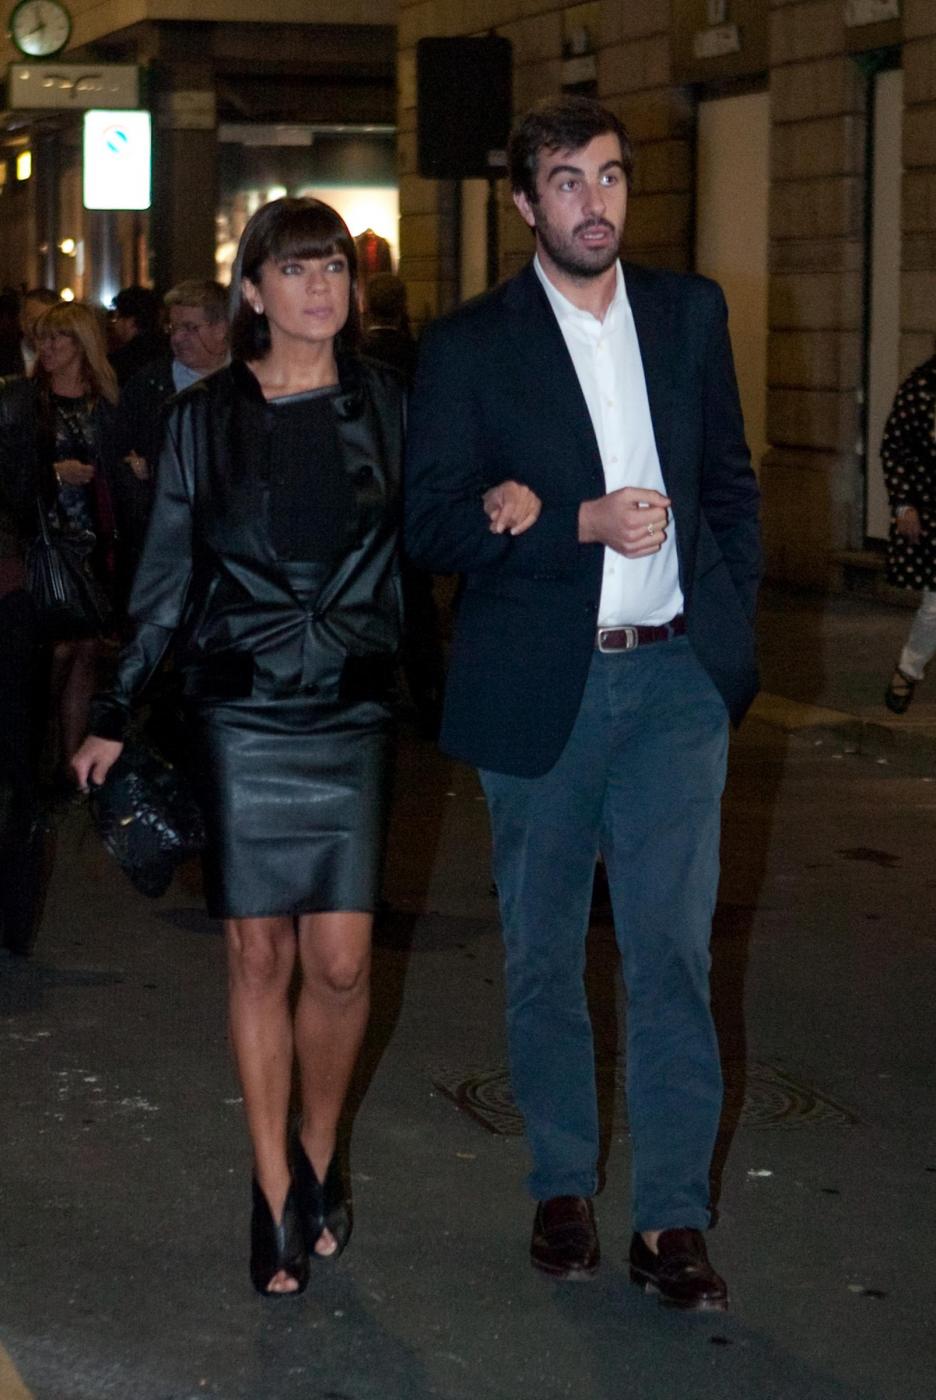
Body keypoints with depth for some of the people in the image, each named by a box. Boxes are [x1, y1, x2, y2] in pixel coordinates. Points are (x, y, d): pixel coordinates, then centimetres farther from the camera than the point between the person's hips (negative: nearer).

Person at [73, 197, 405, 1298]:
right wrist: (115, 714, 8)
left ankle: (319, 1157, 22)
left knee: (340, 962, -3)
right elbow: (164, 576, 7)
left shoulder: (386, 406, 5)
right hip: (238, 717, 0)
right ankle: (276, 1194, 12)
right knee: (258, 956, 1)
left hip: (350, 712, 1)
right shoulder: (205, 416, 3)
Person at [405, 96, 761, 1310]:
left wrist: (728, 623, 3)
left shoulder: (692, 313, 9)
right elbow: (432, 523, -7)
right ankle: (563, 1188, 24)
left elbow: (730, 477, 15)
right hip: (540, 686, -1)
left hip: (675, 677, 1)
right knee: (544, 953, 10)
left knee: (673, 948, -3)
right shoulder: (468, 346, -1)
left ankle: (673, 1214, 3)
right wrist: (583, 522, -17)